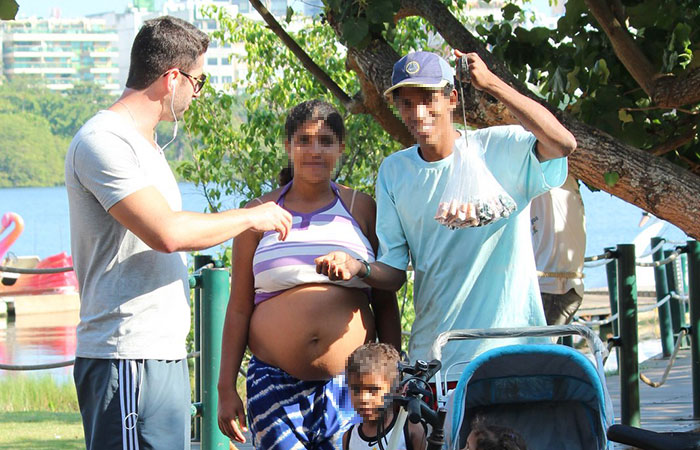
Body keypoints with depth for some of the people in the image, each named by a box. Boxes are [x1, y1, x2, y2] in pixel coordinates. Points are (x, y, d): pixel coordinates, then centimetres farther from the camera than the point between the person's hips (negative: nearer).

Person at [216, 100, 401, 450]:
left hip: (351, 382, 0)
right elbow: (239, 307, 9)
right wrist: (226, 388, 5)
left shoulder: (362, 210, 10)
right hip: (275, 384, 0)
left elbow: (385, 302, 12)